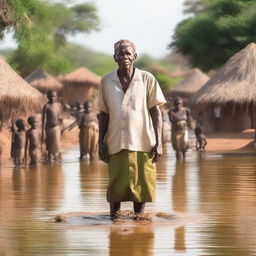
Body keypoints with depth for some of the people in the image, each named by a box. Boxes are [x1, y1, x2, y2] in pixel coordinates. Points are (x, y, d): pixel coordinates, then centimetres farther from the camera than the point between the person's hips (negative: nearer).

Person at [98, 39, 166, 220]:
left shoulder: (147, 79, 2)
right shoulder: (106, 81, 6)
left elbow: (156, 111, 3)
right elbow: (104, 114, 10)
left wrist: (159, 143, -3)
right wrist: (101, 143, 4)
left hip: (143, 144, -1)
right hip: (116, 144, 1)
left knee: (141, 186, 1)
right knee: (116, 187, -1)